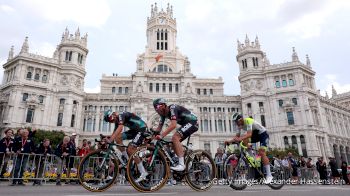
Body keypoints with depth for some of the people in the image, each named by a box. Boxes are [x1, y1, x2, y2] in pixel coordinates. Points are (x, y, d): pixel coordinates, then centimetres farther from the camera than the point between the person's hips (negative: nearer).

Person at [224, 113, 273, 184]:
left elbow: (249, 134, -44)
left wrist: (240, 138, -59)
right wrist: (230, 141, -24)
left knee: (262, 152, -21)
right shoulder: (240, 125, -6)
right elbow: (237, 136, -7)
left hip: (263, 134, -8)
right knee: (244, 139, -16)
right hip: (256, 135, 8)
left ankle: (269, 175, -15)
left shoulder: (248, 121, -30)